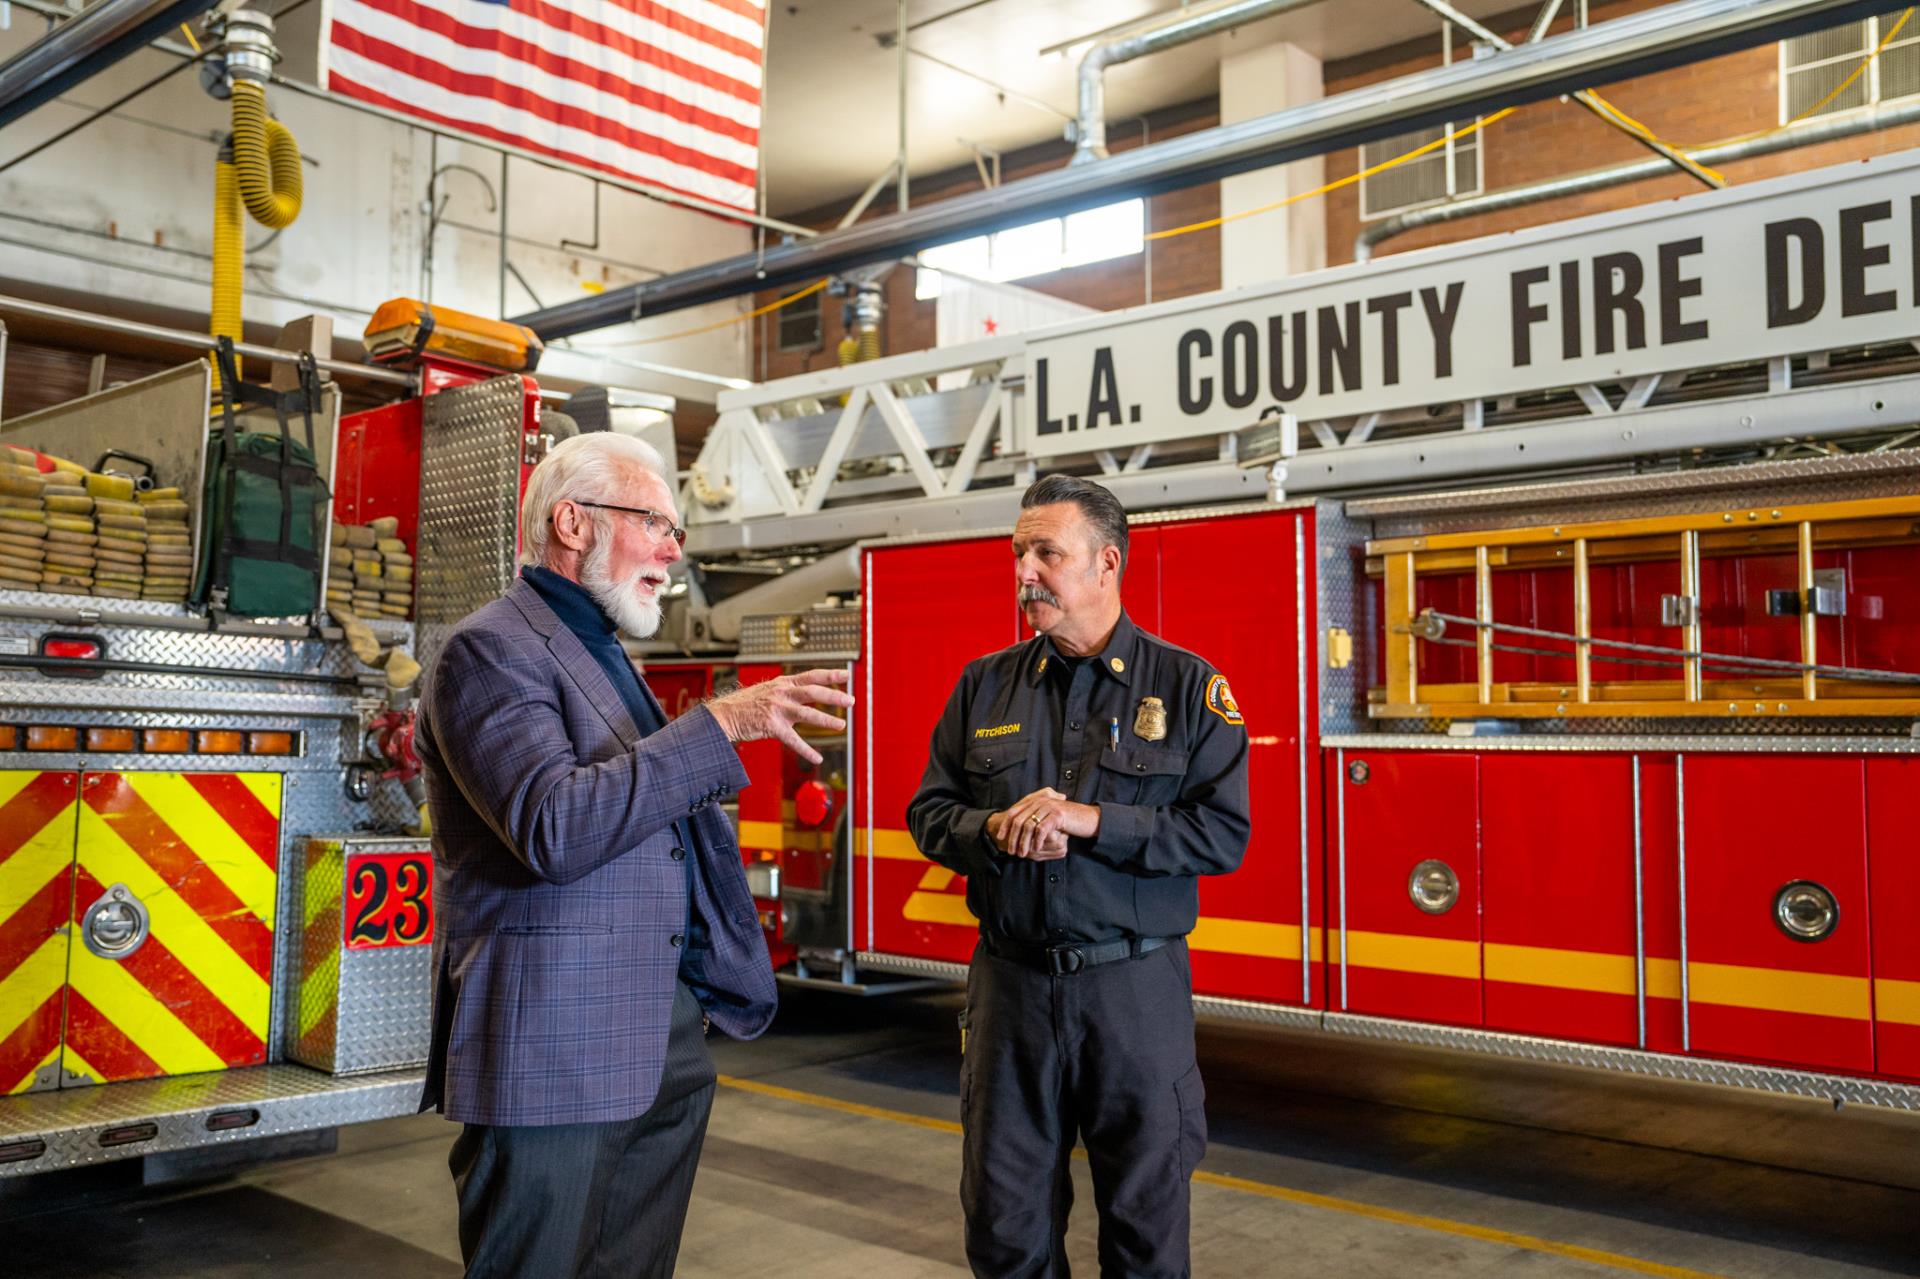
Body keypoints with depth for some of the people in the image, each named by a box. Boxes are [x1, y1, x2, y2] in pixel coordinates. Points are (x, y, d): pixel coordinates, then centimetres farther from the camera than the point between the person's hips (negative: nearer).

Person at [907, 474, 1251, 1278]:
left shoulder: (1186, 685, -2)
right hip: (1011, 982, 3)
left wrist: (1091, 821, -19)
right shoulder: (985, 684, 7)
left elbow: (1223, 834, -8)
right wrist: (995, 830, -13)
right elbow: (929, 814, 9)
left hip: (1136, 989, -2)